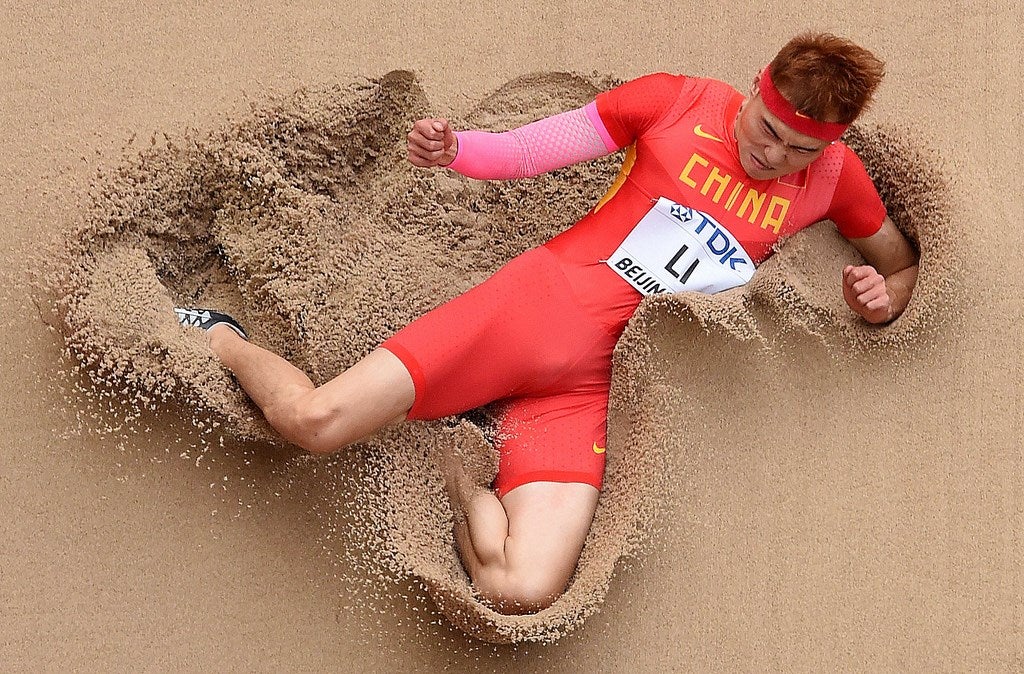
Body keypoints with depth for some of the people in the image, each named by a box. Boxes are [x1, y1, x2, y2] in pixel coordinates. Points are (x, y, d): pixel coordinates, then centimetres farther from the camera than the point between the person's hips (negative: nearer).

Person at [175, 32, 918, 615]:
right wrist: (454, 149, -19)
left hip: (600, 383, 2)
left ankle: (455, 471, 10)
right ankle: (221, 340, 18)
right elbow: (525, 150, 2)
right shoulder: (678, 101, 0)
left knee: (525, 592, -21)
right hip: (539, 300, -2)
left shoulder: (835, 173, 7)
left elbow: (903, 261, 22)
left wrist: (884, 295, -2)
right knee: (314, 421, -18)